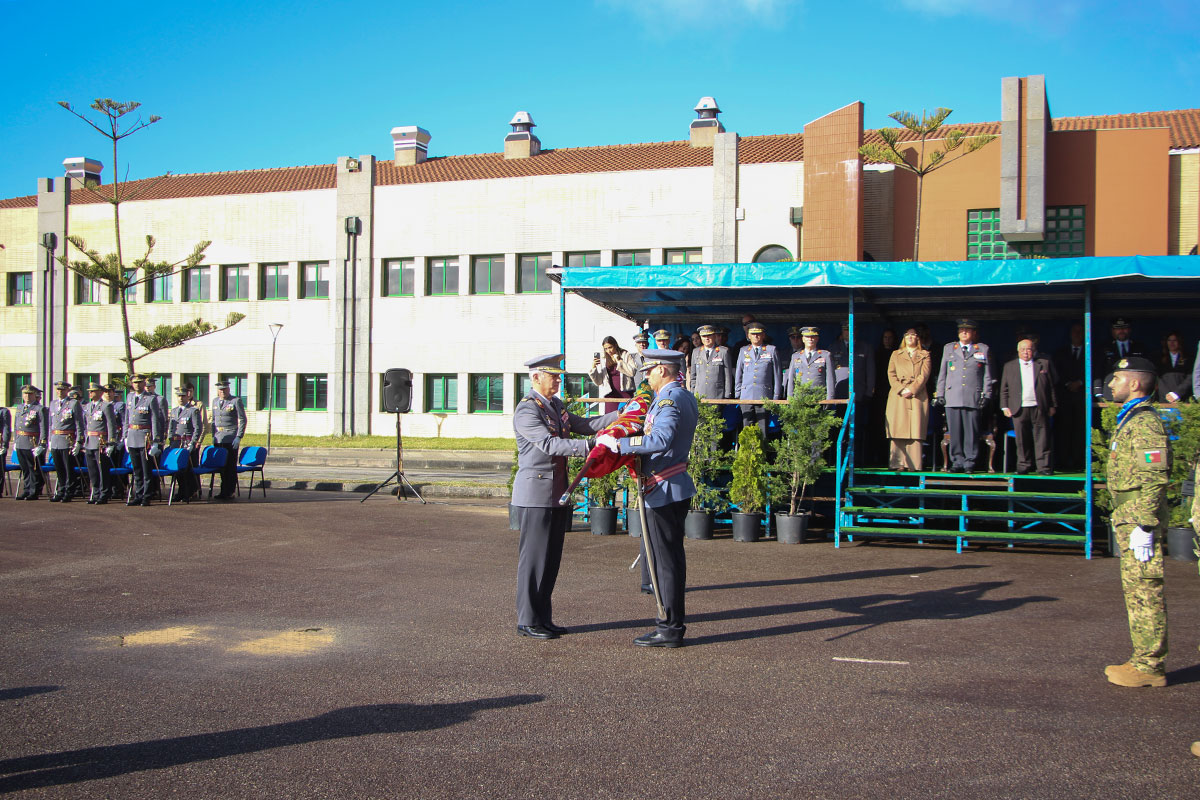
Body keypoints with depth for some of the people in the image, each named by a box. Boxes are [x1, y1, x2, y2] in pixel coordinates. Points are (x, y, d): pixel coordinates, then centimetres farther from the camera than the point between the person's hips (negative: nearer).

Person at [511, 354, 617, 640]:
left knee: (551, 557, 12)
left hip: (557, 492, 9)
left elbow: (584, 424, 12)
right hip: (536, 492, -9)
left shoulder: (556, 405, 15)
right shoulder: (526, 411, -15)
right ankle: (528, 621, 7)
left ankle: (543, 618, 21)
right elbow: (549, 444, -26)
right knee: (534, 557, -3)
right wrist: (590, 446, -35)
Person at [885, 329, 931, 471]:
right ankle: (899, 463, -5)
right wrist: (901, 389, -8)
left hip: (917, 396, -1)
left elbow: (924, 375, 2)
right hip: (898, 397, 1)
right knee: (898, 432, -6)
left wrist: (911, 389, -12)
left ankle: (913, 464, -7)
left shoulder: (925, 355, 15)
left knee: (915, 431, -7)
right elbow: (891, 375, 8)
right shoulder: (896, 354, 19)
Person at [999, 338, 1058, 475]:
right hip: (1019, 409, 1)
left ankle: (1043, 467, 2)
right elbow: (1004, 389, 12)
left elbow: (1053, 386, 9)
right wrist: (1005, 407, 3)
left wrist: (1053, 406, 3)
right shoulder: (1009, 366, 13)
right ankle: (1024, 466, 11)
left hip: (1039, 408, -1)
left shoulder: (1044, 364, 10)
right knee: (1022, 440, 2)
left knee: (1042, 439, -2)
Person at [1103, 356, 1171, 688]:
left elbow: (1154, 480, -21)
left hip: (1138, 522, -11)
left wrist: (1143, 527, -23)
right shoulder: (1131, 420, 18)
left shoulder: (1146, 424, -15)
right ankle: (1144, 660, 21)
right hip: (1129, 520, 11)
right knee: (1136, 591, 14)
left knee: (1145, 592, -6)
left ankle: (1149, 667, 0)